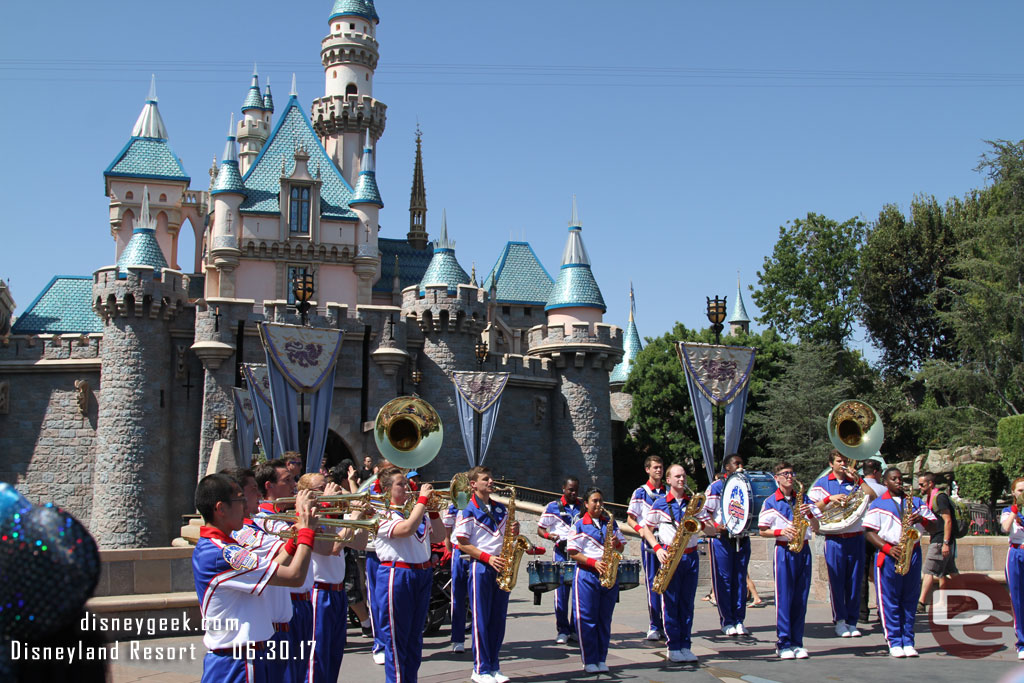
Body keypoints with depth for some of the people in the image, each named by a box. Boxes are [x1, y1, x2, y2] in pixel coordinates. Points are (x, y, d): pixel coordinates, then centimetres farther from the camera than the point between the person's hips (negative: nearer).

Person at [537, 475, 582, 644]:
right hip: (562, 553, -3)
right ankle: (563, 630, 5)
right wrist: (549, 535, -15)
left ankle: (576, 629, 16)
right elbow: (540, 528, 6)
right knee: (561, 591, -4)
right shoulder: (553, 507, 4)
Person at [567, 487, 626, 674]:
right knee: (586, 618, -3)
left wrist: (617, 543, -7)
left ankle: (601, 659, 15)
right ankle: (589, 660, 5)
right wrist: (594, 563, -17)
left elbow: (621, 546, 16)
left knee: (605, 619, 8)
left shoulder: (611, 523, 13)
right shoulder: (579, 525, -1)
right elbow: (573, 553, -6)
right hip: (587, 575, -4)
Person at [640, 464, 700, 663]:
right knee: (670, 603, -1)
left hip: (691, 556, 3)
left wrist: (702, 523, -12)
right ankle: (673, 647, 5)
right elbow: (646, 530, 6)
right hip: (670, 555, -3)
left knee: (687, 602, 7)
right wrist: (657, 548, -8)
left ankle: (685, 646, 13)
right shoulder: (660, 504, 2)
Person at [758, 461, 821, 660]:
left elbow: (816, 528, 10)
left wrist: (809, 513, -8)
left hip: (803, 550, 4)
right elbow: (763, 531, 0)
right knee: (784, 598, -4)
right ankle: (783, 643, 2)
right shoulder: (770, 502, 1)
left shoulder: (803, 499, 11)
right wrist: (781, 532, -16)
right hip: (784, 551, -4)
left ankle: (796, 642, 12)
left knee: (801, 598, 5)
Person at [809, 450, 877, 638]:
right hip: (834, 539, -2)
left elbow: (873, 497, -3)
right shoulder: (822, 483, 6)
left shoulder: (855, 482, 11)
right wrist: (829, 499, -14)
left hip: (856, 538, 2)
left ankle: (852, 621, 11)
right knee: (836, 580, -1)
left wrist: (857, 479, -6)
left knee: (854, 580, 4)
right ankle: (839, 621, 7)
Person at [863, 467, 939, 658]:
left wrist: (922, 519, -11)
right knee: (889, 601, -2)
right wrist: (888, 549, -16)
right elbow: (869, 532, -2)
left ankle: (908, 642, 11)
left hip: (913, 554, 3)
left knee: (910, 600, 6)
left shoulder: (916, 502, 15)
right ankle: (894, 642, 3)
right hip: (888, 556, -3)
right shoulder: (878, 504, 5)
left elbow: (935, 526, 11)